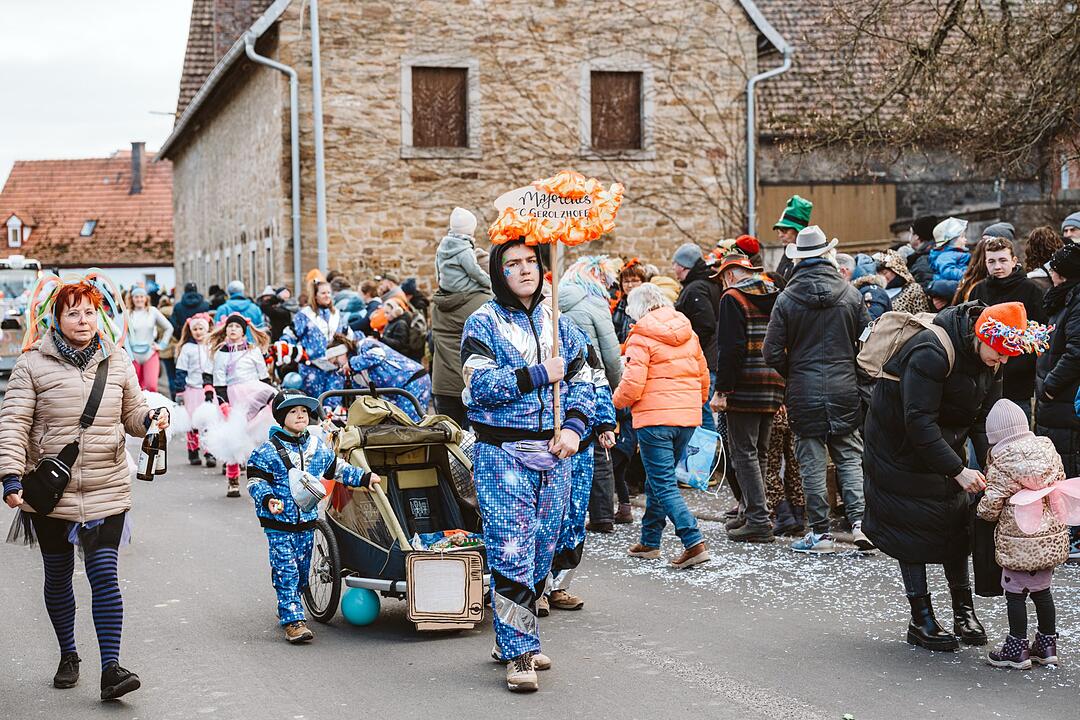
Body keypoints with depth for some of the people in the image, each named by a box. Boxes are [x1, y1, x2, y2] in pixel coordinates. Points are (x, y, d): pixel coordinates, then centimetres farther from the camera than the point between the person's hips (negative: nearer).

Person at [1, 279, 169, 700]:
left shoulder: (118, 361, 6)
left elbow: (132, 413, 16)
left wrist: (150, 419, -8)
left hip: (106, 490, 0)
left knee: (104, 575, -8)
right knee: (58, 577, 13)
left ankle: (111, 669, -9)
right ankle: (68, 655, 32)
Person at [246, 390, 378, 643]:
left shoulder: (318, 447, 8)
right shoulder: (267, 451, -8)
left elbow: (337, 468, 22)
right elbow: (255, 480, -9)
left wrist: (364, 477, 21)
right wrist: (268, 499, -26)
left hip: (307, 521, 5)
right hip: (279, 523, -5)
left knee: (302, 571, 12)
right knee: (286, 572, -9)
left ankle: (287, 609, 31)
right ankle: (293, 621, -8)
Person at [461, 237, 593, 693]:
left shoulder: (559, 325, 13)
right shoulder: (483, 323, -2)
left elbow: (582, 381, 13)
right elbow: (478, 386, -15)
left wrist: (573, 427, -5)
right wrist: (539, 374, -15)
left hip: (552, 455, 5)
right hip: (502, 454, -5)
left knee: (542, 553, 10)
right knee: (511, 553, -10)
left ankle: (511, 639, 25)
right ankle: (519, 653, -4)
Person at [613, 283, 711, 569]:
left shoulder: (641, 337, -8)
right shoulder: (688, 333, 11)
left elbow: (633, 384, -15)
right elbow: (703, 375, 17)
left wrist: (617, 400, 5)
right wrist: (698, 401, 33)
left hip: (655, 418, -7)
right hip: (688, 417, 7)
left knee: (663, 484, -4)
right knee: (658, 478, 19)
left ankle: (694, 542, -15)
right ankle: (650, 541, 26)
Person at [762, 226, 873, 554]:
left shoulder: (786, 299, -6)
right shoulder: (851, 294, 0)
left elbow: (772, 352, -8)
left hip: (804, 392, -2)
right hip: (845, 389, 2)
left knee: (812, 462, 4)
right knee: (850, 457, 11)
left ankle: (820, 533, 7)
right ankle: (859, 521, -2)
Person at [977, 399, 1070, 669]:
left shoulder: (1001, 461, -14)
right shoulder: (1047, 447, 3)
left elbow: (992, 503, -13)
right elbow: (1061, 483, 12)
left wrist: (982, 510, 8)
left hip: (1019, 541, -7)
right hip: (1052, 536, 7)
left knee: (1015, 593, 4)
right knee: (1042, 590, 17)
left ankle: (1017, 649, 10)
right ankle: (1048, 645, 25)